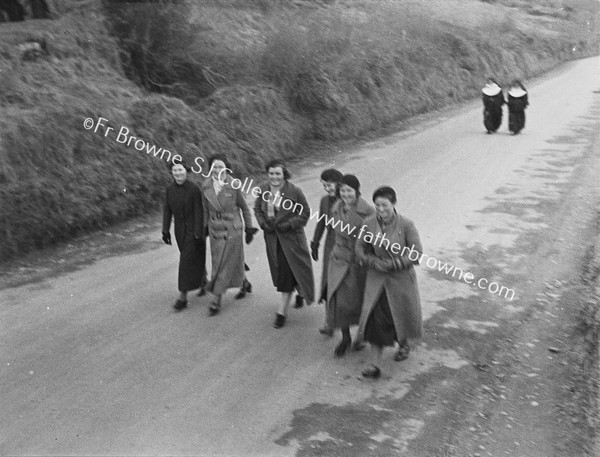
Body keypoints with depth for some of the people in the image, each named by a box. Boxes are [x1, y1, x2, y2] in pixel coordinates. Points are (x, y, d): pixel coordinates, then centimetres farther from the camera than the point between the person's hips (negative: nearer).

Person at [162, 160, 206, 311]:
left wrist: (198, 235, -18)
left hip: (193, 230, -5)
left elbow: (199, 213, -17)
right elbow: (167, 210, 5)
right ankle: (204, 282, 43)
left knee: (187, 260, -8)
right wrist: (165, 231, 1)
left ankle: (183, 297, -6)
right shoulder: (170, 189, -1)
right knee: (194, 259, 19)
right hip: (179, 230, 6)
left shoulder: (194, 189, -17)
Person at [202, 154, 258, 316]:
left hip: (232, 230, -4)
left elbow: (244, 208, -4)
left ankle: (217, 301, 6)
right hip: (215, 230, 4)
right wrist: (205, 227, 13)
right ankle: (245, 284, 42)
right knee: (233, 262, 16)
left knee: (224, 265, -2)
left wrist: (249, 229, -1)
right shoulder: (206, 186, -3)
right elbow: (206, 208, 10)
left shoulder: (234, 186, -13)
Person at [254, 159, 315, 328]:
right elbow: (257, 209, 12)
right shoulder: (263, 190, -2)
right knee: (279, 271, 15)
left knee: (287, 272, -4)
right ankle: (300, 291, 43)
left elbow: (305, 213, -8)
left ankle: (282, 311, 5)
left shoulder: (294, 192, -15)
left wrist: (288, 224, -18)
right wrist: (263, 223, -6)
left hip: (290, 237, -5)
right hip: (272, 237, 5)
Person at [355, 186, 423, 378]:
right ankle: (375, 365, 1)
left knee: (401, 314, 15)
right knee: (376, 318, -5)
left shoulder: (406, 225, -16)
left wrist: (393, 263, -22)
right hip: (377, 279, 2)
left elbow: (417, 253, -13)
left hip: (401, 278, -2)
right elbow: (360, 249, 3)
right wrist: (373, 261, -15)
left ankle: (404, 343, 49)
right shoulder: (369, 224, -8)